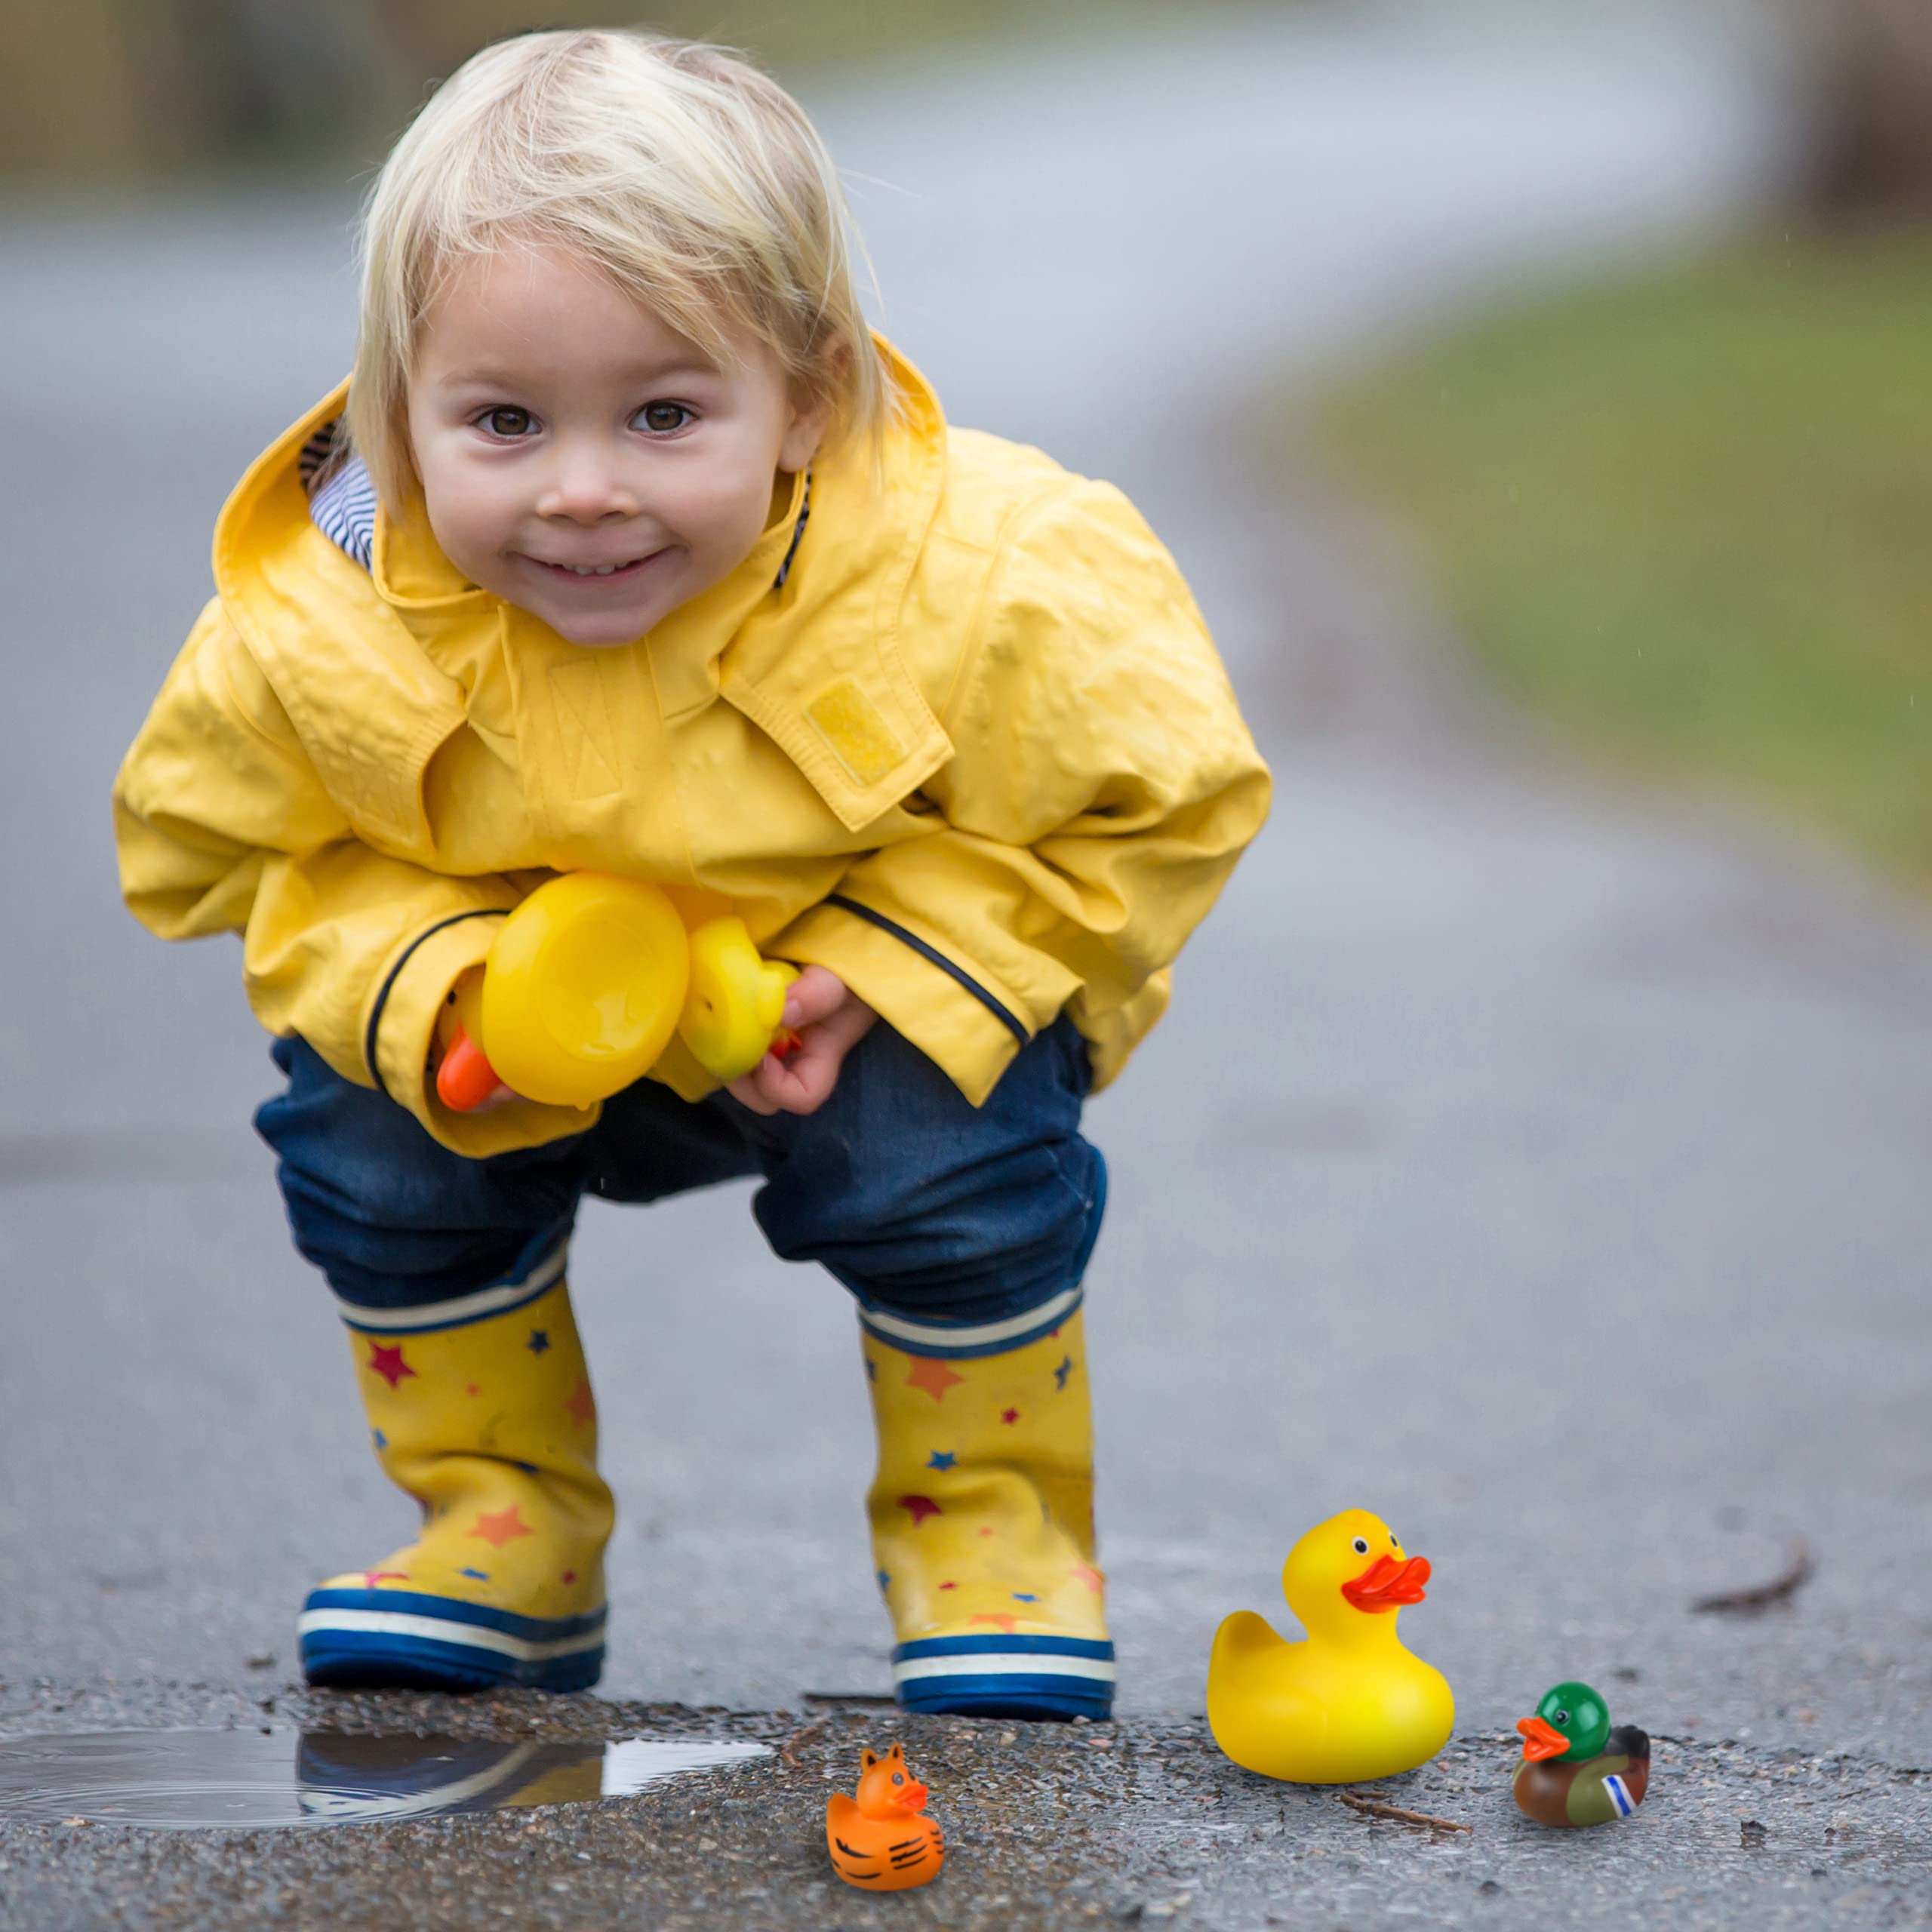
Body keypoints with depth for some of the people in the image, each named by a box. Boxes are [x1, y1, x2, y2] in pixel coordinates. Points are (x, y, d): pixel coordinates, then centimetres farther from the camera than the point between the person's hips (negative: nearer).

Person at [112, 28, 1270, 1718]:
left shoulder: (977, 594, -34)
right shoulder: (318, 633, -30)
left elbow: (1159, 806, -19)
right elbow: (213, 851, -11)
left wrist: (897, 973, -31)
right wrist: (419, 987, -30)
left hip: (899, 985, -2)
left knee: (945, 1158, -27)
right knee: (366, 1134, -18)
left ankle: (991, 1525, 1)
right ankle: (501, 1522, 7)